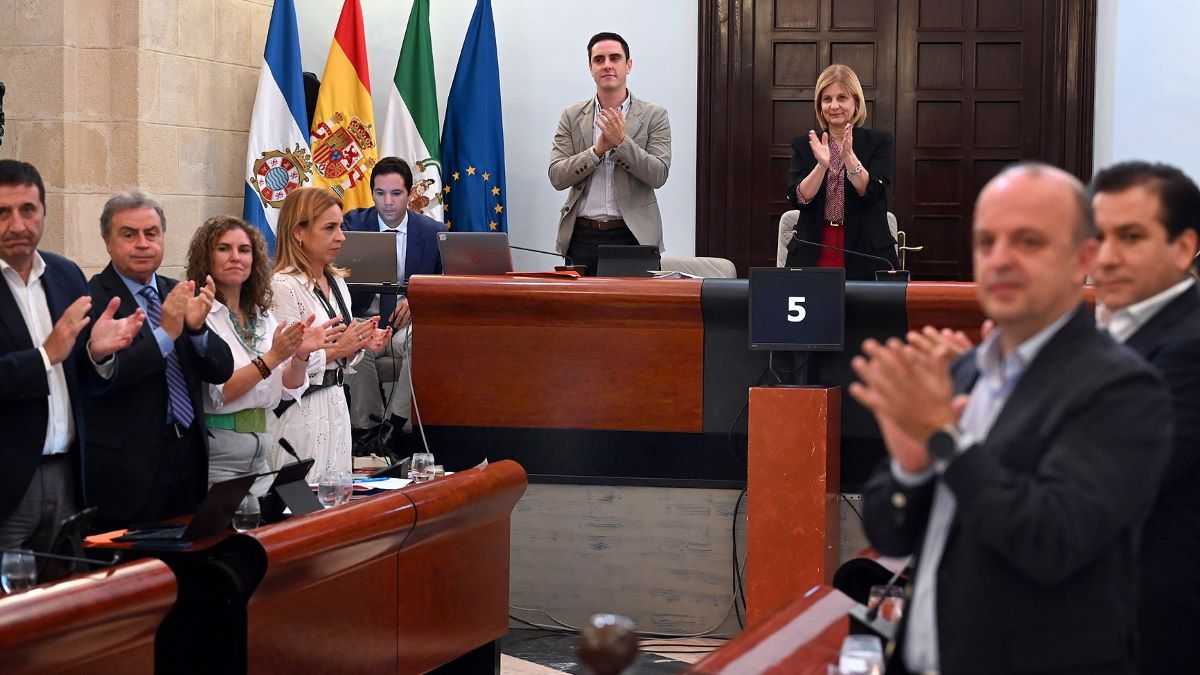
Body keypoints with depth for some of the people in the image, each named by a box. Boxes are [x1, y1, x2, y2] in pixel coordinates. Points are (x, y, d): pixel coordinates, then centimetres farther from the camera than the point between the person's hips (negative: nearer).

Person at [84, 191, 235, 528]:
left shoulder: (179, 294, 10)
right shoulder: (92, 299, -8)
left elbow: (221, 371, 5)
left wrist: (197, 327, -13)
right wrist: (165, 334, -24)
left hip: (189, 453, 6)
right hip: (128, 462, -6)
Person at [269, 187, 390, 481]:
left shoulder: (337, 283, 12)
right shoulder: (283, 287, -14)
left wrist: (362, 344, 2)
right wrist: (336, 350, -18)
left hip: (335, 407, 8)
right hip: (299, 412, -8)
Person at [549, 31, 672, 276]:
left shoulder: (654, 116, 4)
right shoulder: (572, 117, 8)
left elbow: (658, 175, -5)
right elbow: (557, 177, 0)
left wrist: (621, 142, -16)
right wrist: (598, 150, -12)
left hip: (634, 236, -1)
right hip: (582, 237, 1)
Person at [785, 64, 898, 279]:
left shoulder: (879, 142, 3)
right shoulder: (803, 146, 8)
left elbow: (872, 193, -11)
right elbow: (799, 199, -5)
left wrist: (849, 156, -24)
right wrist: (822, 165, -20)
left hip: (865, 256, -1)